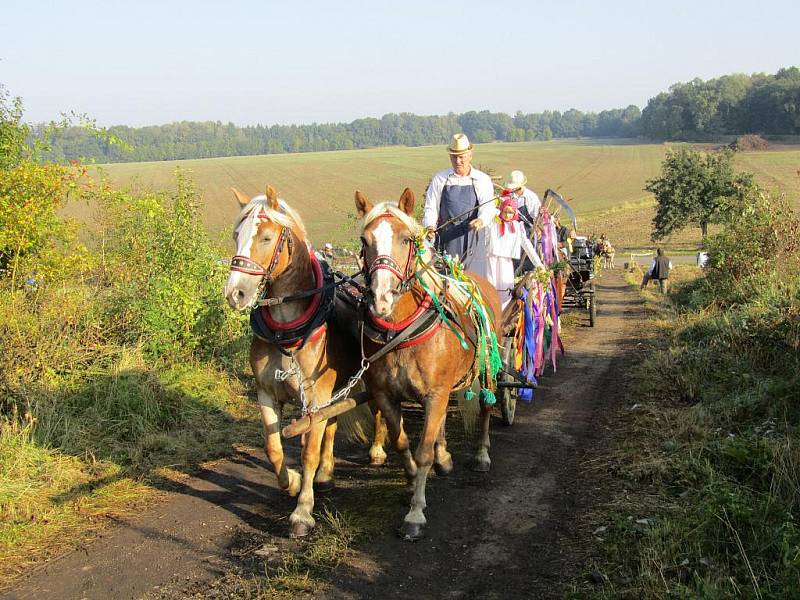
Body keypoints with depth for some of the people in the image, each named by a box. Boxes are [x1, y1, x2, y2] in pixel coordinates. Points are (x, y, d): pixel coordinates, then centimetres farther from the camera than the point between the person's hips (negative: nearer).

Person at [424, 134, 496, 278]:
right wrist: (430, 226, -13)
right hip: (446, 238, 1)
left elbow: (488, 207, -8)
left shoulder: (482, 180, 6)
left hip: (473, 239, -1)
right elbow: (430, 208, 8)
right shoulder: (439, 179, 11)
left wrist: (481, 220, -30)